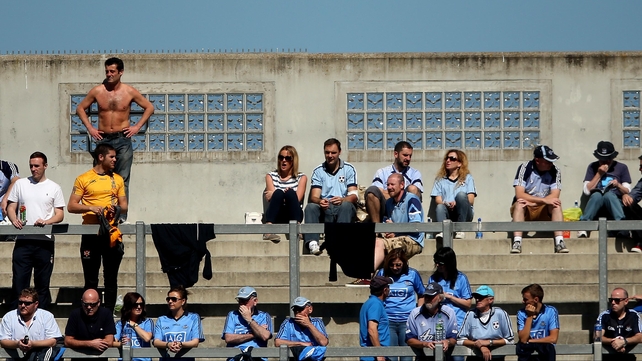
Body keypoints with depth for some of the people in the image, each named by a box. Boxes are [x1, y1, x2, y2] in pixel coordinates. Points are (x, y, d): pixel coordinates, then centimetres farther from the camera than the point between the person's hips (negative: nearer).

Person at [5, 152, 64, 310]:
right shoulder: (20, 184, 11)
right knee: (19, 281, -4)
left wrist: (46, 222, -15)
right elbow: (11, 208, 11)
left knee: (43, 283, 4)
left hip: (44, 241, -1)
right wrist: (14, 219, -11)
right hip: (23, 241, 1)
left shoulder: (54, 188, 9)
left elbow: (60, 215, 6)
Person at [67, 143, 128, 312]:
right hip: (90, 233, -3)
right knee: (91, 280, -1)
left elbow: (124, 206, 16)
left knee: (111, 279, 4)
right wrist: (91, 208, -16)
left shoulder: (117, 179, 13)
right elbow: (71, 206, -1)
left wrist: (117, 209, -7)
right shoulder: (84, 179, 2)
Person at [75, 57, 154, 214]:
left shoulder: (130, 92, 0)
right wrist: (89, 128, 5)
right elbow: (80, 108, 15)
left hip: (123, 138, -1)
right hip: (103, 139, 1)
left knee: (122, 181, -5)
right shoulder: (97, 91, 2)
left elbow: (149, 108, 11)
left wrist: (137, 126, 2)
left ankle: (121, 216, -6)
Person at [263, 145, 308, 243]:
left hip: (293, 215, 0)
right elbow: (269, 198, 2)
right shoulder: (271, 176, 16)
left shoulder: (301, 177, 13)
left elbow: (297, 199, -3)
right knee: (278, 193, -31)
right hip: (276, 216, 0)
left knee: (290, 193, -29)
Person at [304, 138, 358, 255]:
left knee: (346, 205, -35)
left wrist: (342, 200, -26)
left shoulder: (349, 169, 9)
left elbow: (353, 195, -2)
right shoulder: (318, 171, 13)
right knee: (310, 207, -29)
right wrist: (320, 201, -25)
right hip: (324, 211, 1)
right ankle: (312, 242, -50)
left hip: (342, 209, -1)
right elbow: (314, 196, 1)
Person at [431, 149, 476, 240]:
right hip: (448, 213, 1)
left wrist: (456, 203, -17)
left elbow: (471, 200, 3)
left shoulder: (467, 178, 18)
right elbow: (438, 200, 8)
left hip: (464, 214, -1)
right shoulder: (440, 180, 23)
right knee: (440, 207, -31)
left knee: (461, 195, -29)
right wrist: (446, 204, -16)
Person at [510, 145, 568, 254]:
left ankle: (559, 241, -38)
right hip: (524, 210, -2)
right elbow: (519, 195, -21)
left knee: (556, 204, -27)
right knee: (520, 203, -33)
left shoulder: (555, 171, -6)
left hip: (544, 212, 2)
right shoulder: (525, 168, -12)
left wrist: (532, 202, -26)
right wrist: (544, 200, -30)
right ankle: (517, 242, -45)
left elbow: (555, 195, -15)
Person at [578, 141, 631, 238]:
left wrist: (618, 185, -15)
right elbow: (587, 191, 3)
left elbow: (627, 192, 6)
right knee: (597, 194, -35)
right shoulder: (592, 167, 12)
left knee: (609, 194, -36)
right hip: (596, 202, 1)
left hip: (615, 202, -1)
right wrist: (599, 174, -5)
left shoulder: (622, 167, 11)